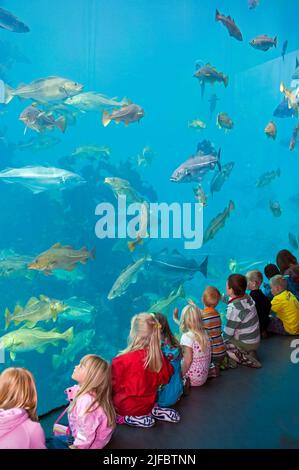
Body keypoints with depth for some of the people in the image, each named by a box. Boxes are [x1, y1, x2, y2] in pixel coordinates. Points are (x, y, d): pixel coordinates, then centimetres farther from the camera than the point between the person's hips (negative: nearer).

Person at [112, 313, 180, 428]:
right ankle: (152, 411, 10)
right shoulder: (159, 357, -16)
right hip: (149, 403, 5)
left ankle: (127, 418, -4)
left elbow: (113, 384, -15)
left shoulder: (123, 361, -30)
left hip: (127, 407, -5)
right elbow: (165, 378, 2)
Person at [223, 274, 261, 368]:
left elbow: (228, 334, -21)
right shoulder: (247, 298, -9)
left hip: (245, 344, -8)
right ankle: (249, 353, 9)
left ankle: (245, 359, -4)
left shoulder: (234, 308, -30)